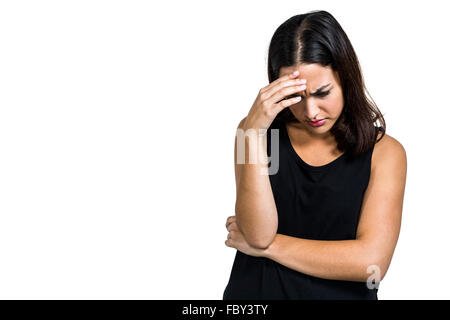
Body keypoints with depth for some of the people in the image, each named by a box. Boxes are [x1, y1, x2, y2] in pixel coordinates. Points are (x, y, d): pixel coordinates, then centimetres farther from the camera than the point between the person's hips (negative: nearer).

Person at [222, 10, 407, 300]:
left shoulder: (385, 152, -1)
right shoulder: (257, 131, 3)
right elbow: (259, 233, -9)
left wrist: (265, 246, -8)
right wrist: (254, 130, -16)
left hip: (340, 293, -1)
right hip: (255, 292, 1)